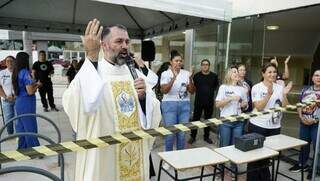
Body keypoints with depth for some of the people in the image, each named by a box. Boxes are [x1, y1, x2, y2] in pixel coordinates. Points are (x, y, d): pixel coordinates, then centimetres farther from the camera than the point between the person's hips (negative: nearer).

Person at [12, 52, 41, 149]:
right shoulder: (25, 72, -18)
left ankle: (22, 148, 29)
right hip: (27, 104, -8)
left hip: (19, 103, 8)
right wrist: (37, 85, -4)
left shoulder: (16, 73, 7)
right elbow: (30, 91, -21)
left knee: (21, 128, 17)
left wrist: (34, 84, 13)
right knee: (31, 129, 2)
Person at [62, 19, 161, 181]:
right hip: (102, 155, -4)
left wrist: (143, 96, -15)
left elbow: (153, 116, 5)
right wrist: (91, 57, -34)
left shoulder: (136, 74, 4)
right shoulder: (89, 72, -10)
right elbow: (79, 105, -31)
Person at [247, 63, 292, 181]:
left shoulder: (279, 88, 4)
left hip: (275, 127, 4)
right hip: (258, 126, -3)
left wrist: (284, 95, -14)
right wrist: (269, 94, -26)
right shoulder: (257, 88, -7)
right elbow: (259, 107, -16)